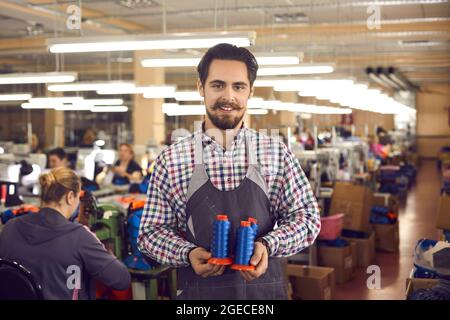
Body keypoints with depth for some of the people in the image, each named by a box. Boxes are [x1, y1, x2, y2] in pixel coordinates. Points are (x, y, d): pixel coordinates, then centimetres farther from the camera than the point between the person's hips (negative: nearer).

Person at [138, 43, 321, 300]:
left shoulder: (276, 152, -2)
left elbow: (307, 216, 0)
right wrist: (188, 254, -18)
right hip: (198, 292, -1)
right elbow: (151, 231, 0)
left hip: (265, 290, 1)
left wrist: (267, 245, -17)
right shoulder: (171, 160, -5)